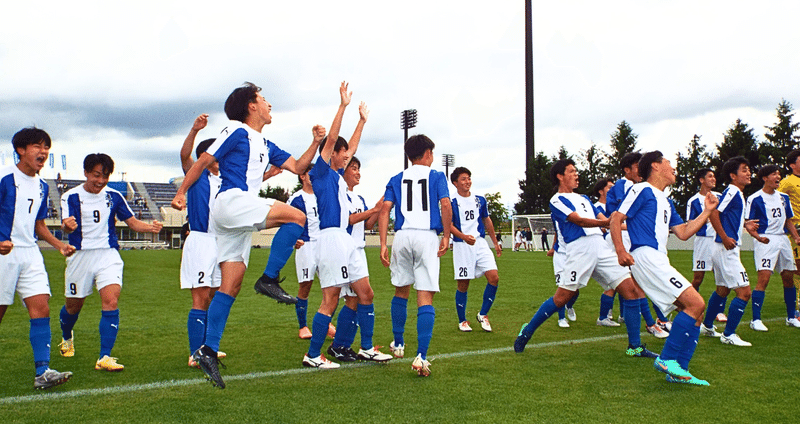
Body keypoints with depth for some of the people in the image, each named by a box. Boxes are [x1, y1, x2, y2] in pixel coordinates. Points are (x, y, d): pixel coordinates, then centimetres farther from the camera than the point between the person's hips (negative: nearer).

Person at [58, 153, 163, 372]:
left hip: (108, 255, 1)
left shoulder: (114, 196, 5)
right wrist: (68, 226, -41)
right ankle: (67, 339, 47)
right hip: (80, 255, -1)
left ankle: (104, 357, -17)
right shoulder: (71, 196, -3)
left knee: (111, 301, -17)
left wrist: (151, 227, -14)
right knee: (73, 305, 13)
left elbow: (132, 222, 7)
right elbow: (66, 227, -16)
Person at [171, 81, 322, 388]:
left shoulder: (265, 145, 25)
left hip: (241, 218, 8)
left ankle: (207, 351, 1)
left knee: (231, 286, 2)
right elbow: (203, 161, -1)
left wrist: (315, 143, 13)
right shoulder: (236, 132, 1)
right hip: (231, 201, -8)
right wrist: (181, 193, -6)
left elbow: (297, 167, 26)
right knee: (296, 217, -17)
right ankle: (269, 280, -14)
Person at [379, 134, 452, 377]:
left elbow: (385, 210, 4)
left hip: (402, 236, 3)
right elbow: (446, 206, -8)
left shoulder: (396, 180, 15)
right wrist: (446, 236, 1)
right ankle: (421, 357, -15)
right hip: (428, 237, -3)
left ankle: (398, 344, 32)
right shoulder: (436, 177, 7)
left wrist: (383, 245, 2)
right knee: (425, 298, -5)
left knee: (401, 292, 22)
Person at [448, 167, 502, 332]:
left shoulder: (480, 200, 12)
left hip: (481, 244, 4)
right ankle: (462, 321, 18)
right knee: (463, 284, 0)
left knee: (494, 277, -10)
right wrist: (464, 236, -26)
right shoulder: (451, 202, -3)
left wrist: (495, 242, 25)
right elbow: (449, 225, -9)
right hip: (461, 246, -4)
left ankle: (483, 315, 7)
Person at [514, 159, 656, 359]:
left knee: (631, 290, -2)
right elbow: (580, 221, -11)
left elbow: (603, 220, 26)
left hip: (600, 246, 7)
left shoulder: (583, 198, 27)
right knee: (562, 297, -10)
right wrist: (607, 222, -24)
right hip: (579, 249, -7)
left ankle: (635, 347, 5)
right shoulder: (557, 200, 2)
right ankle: (526, 332, 10)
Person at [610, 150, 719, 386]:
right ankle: (667, 359, -11)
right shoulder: (643, 190, 0)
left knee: (694, 311, 6)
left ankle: (678, 371, 8)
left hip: (658, 261, 10)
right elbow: (616, 218, -6)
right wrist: (621, 251, -18)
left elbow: (683, 233, 24)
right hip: (645, 257, -10)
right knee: (695, 303, -17)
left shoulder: (666, 202, 27)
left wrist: (707, 211, 20)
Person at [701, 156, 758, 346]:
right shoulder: (732, 191, -14)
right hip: (727, 250, -11)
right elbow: (714, 214, -24)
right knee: (744, 292, -11)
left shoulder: (737, 193, 16)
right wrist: (725, 238, -24)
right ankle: (729, 335, -5)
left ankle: (707, 326, 34)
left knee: (722, 290, 21)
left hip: (725, 250, 11)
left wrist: (744, 224, 12)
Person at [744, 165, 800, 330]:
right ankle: (756, 320, -12)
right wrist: (758, 236, -24)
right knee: (764, 278, -15)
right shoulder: (755, 199, -6)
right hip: (765, 241, -7)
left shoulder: (784, 197, 14)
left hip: (783, 239, 7)